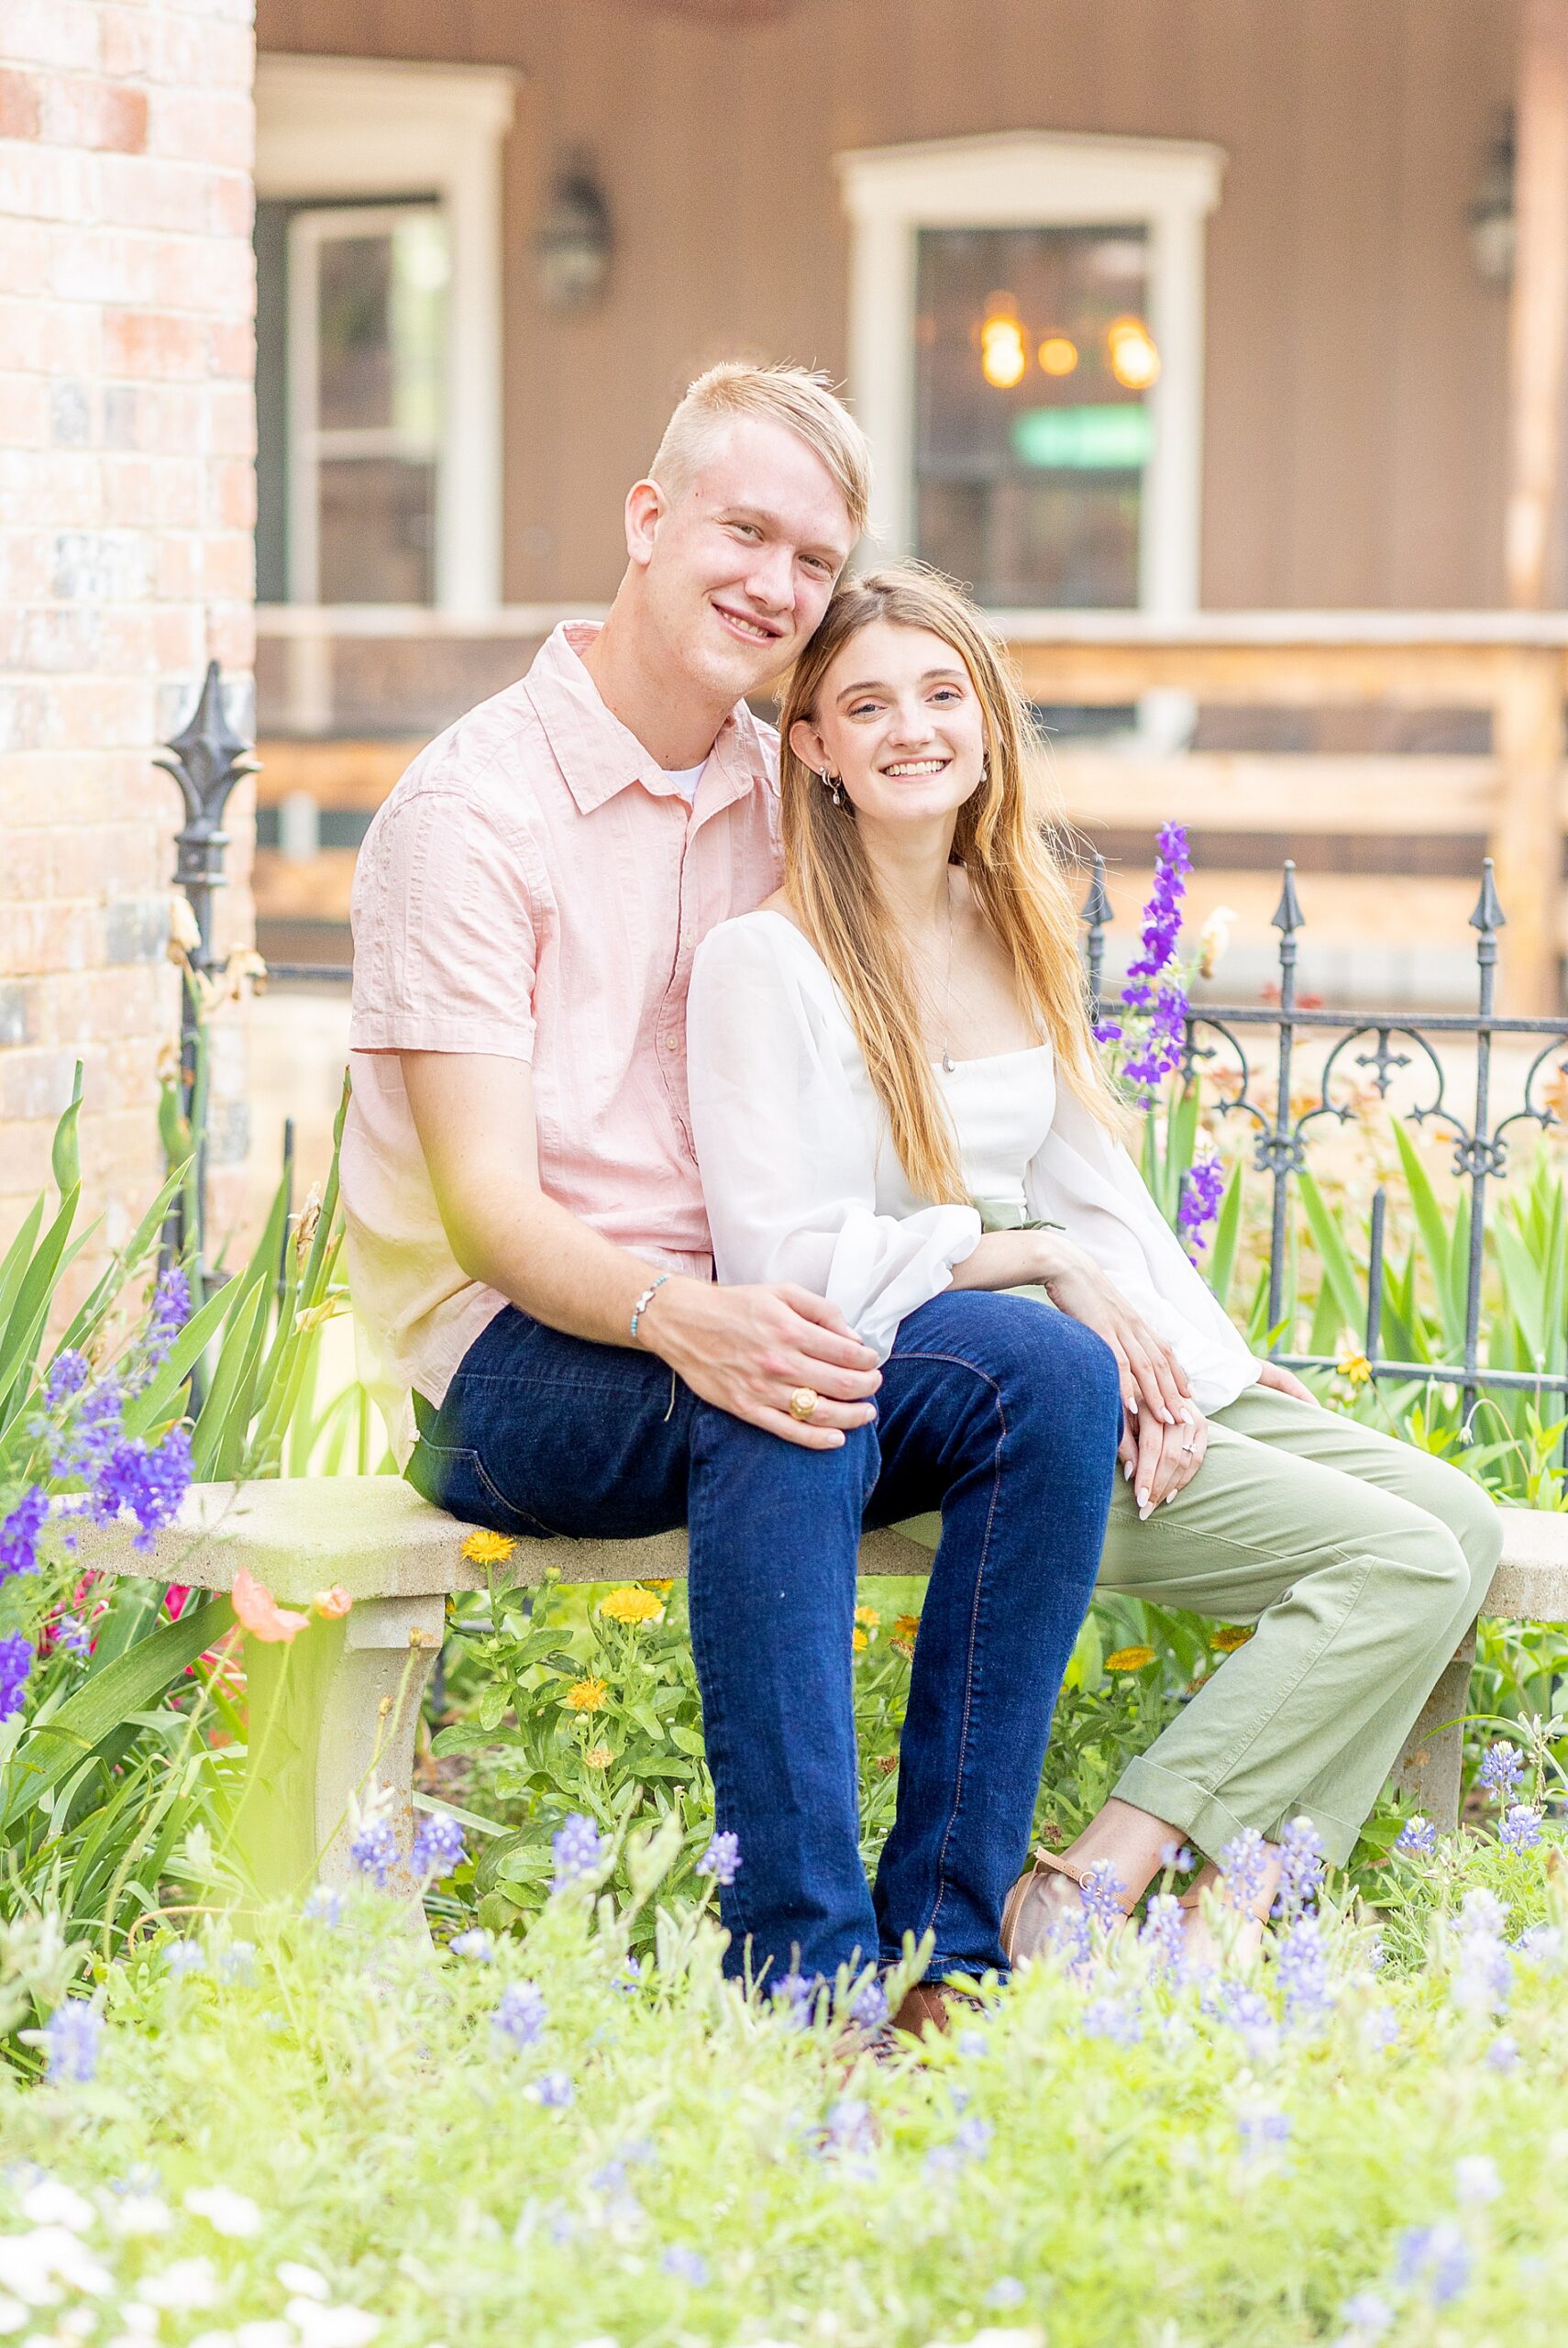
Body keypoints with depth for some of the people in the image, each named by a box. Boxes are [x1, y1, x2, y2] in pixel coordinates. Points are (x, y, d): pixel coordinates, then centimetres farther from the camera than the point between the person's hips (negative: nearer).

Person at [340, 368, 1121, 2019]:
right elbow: (488, 1207, -17)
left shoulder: (786, 803, 12)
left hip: (739, 1314, 6)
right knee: (784, 1409, -36)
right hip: (508, 1360, -6)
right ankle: (802, 1967, -36)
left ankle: (943, 1945, -22)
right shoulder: (472, 810, -9)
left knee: (1051, 1374, -20)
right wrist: (684, 1319, -37)